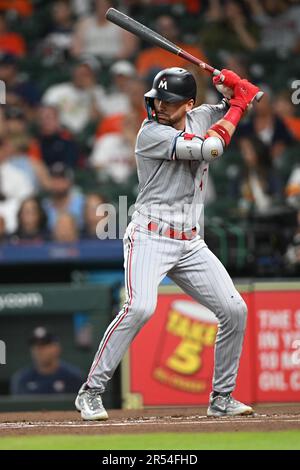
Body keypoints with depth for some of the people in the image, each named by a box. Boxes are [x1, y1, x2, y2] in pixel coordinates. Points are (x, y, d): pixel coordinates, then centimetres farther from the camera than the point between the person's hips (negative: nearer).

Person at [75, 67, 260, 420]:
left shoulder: (200, 118, 9)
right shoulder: (151, 133, -12)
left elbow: (252, 97, 17)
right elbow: (210, 148, -22)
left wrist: (237, 85, -6)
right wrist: (238, 106, -10)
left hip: (191, 245, 7)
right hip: (150, 238, -7)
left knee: (235, 311, 1)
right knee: (140, 307, -28)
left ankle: (221, 398, 14)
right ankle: (91, 392, -19)